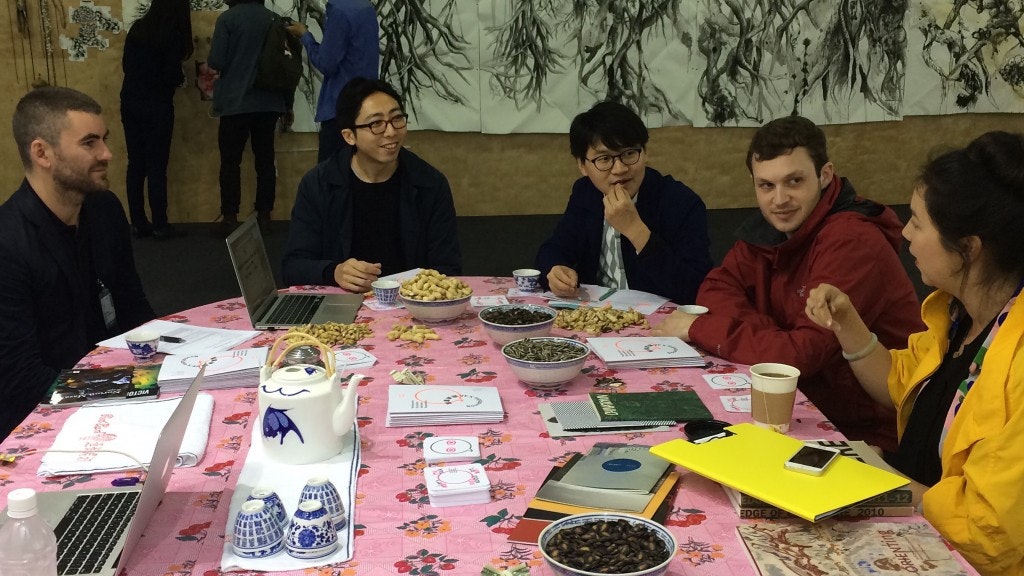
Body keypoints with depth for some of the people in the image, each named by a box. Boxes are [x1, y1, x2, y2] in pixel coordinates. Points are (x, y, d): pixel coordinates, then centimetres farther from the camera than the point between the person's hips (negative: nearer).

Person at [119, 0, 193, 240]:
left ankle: (138, 223, 10)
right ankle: (160, 225, 1)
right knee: (156, 166, -2)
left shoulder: (137, 28, 8)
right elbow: (171, 75, -14)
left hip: (130, 103, 6)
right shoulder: (173, 35, -11)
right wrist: (181, 78, 6)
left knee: (136, 164, 8)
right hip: (156, 106, -6)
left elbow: (126, 64, 13)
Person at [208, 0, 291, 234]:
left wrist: (208, 63, 13)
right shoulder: (274, 19, 5)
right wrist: (288, 103, 17)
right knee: (265, 159, 8)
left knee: (230, 160, 5)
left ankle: (230, 217, 4)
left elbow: (217, 61, -12)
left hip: (235, 102, -3)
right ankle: (264, 215, 9)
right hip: (268, 102, 4)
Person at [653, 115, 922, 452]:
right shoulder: (773, 226, 1)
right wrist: (765, 333, -18)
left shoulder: (853, 242, -23)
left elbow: (803, 354, -27)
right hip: (807, 405, 6)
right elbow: (717, 288, 3)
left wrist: (698, 329, -18)